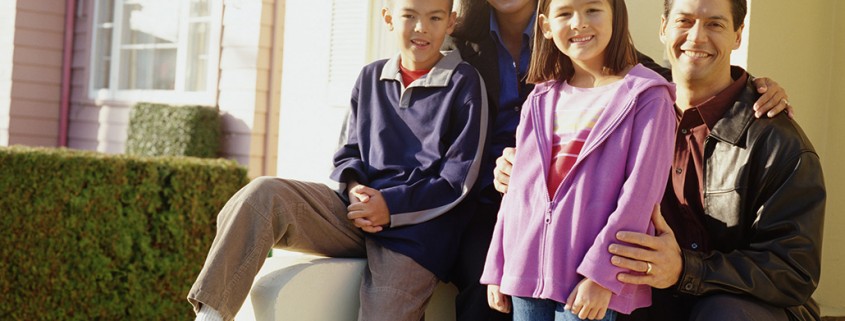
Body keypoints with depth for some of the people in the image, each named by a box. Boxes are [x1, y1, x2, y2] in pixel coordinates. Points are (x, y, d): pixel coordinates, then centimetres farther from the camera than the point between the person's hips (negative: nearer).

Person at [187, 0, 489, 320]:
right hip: (357, 212, 4)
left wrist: (391, 205, -14)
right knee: (264, 195, -19)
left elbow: (458, 179, -5)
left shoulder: (464, 83, 0)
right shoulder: (371, 77, 14)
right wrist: (354, 188, -6)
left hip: (416, 228, -4)